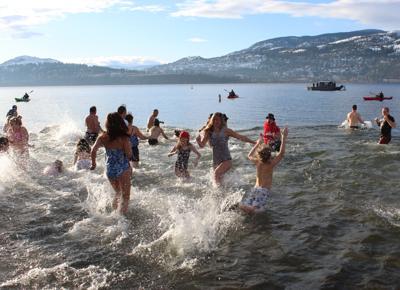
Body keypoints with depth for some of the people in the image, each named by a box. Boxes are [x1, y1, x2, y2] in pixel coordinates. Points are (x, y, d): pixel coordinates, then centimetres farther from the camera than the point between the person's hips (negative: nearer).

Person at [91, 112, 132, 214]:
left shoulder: (103, 137, -5)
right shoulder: (124, 138, -18)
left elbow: (93, 150, 2)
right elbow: (129, 155, -17)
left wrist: (93, 164, 19)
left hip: (109, 169, 5)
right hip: (123, 169, -5)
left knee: (118, 193, 28)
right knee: (125, 196, 10)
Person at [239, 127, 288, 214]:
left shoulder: (257, 162, 1)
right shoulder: (271, 164, -8)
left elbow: (249, 155, 22)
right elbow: (281, 153, -6)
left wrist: (257, 144, 29)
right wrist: (284, 137, -6)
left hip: (255, 189, 3)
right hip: (265, 190, -3)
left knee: (242, 206, 2)